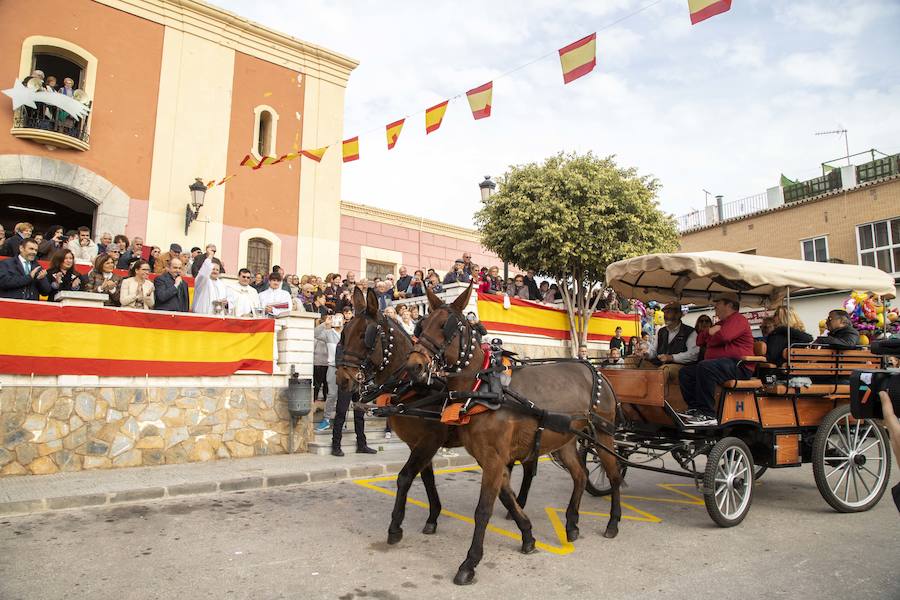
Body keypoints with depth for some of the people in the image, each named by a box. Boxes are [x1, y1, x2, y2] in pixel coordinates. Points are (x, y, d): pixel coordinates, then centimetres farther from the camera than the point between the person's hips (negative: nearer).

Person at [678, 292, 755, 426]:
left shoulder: (738, 319, -5)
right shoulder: (721, 322, 29)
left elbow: (722, 337, -24)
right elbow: (700, 340, 27)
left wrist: (709, 339, 0)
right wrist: (710, 332, 4)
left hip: (738, 366, -11)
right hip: (720, 364, 11)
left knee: (704, 367, -37)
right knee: (685, 373, 3)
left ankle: (708, 415, -34)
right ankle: (695, 408, -5)